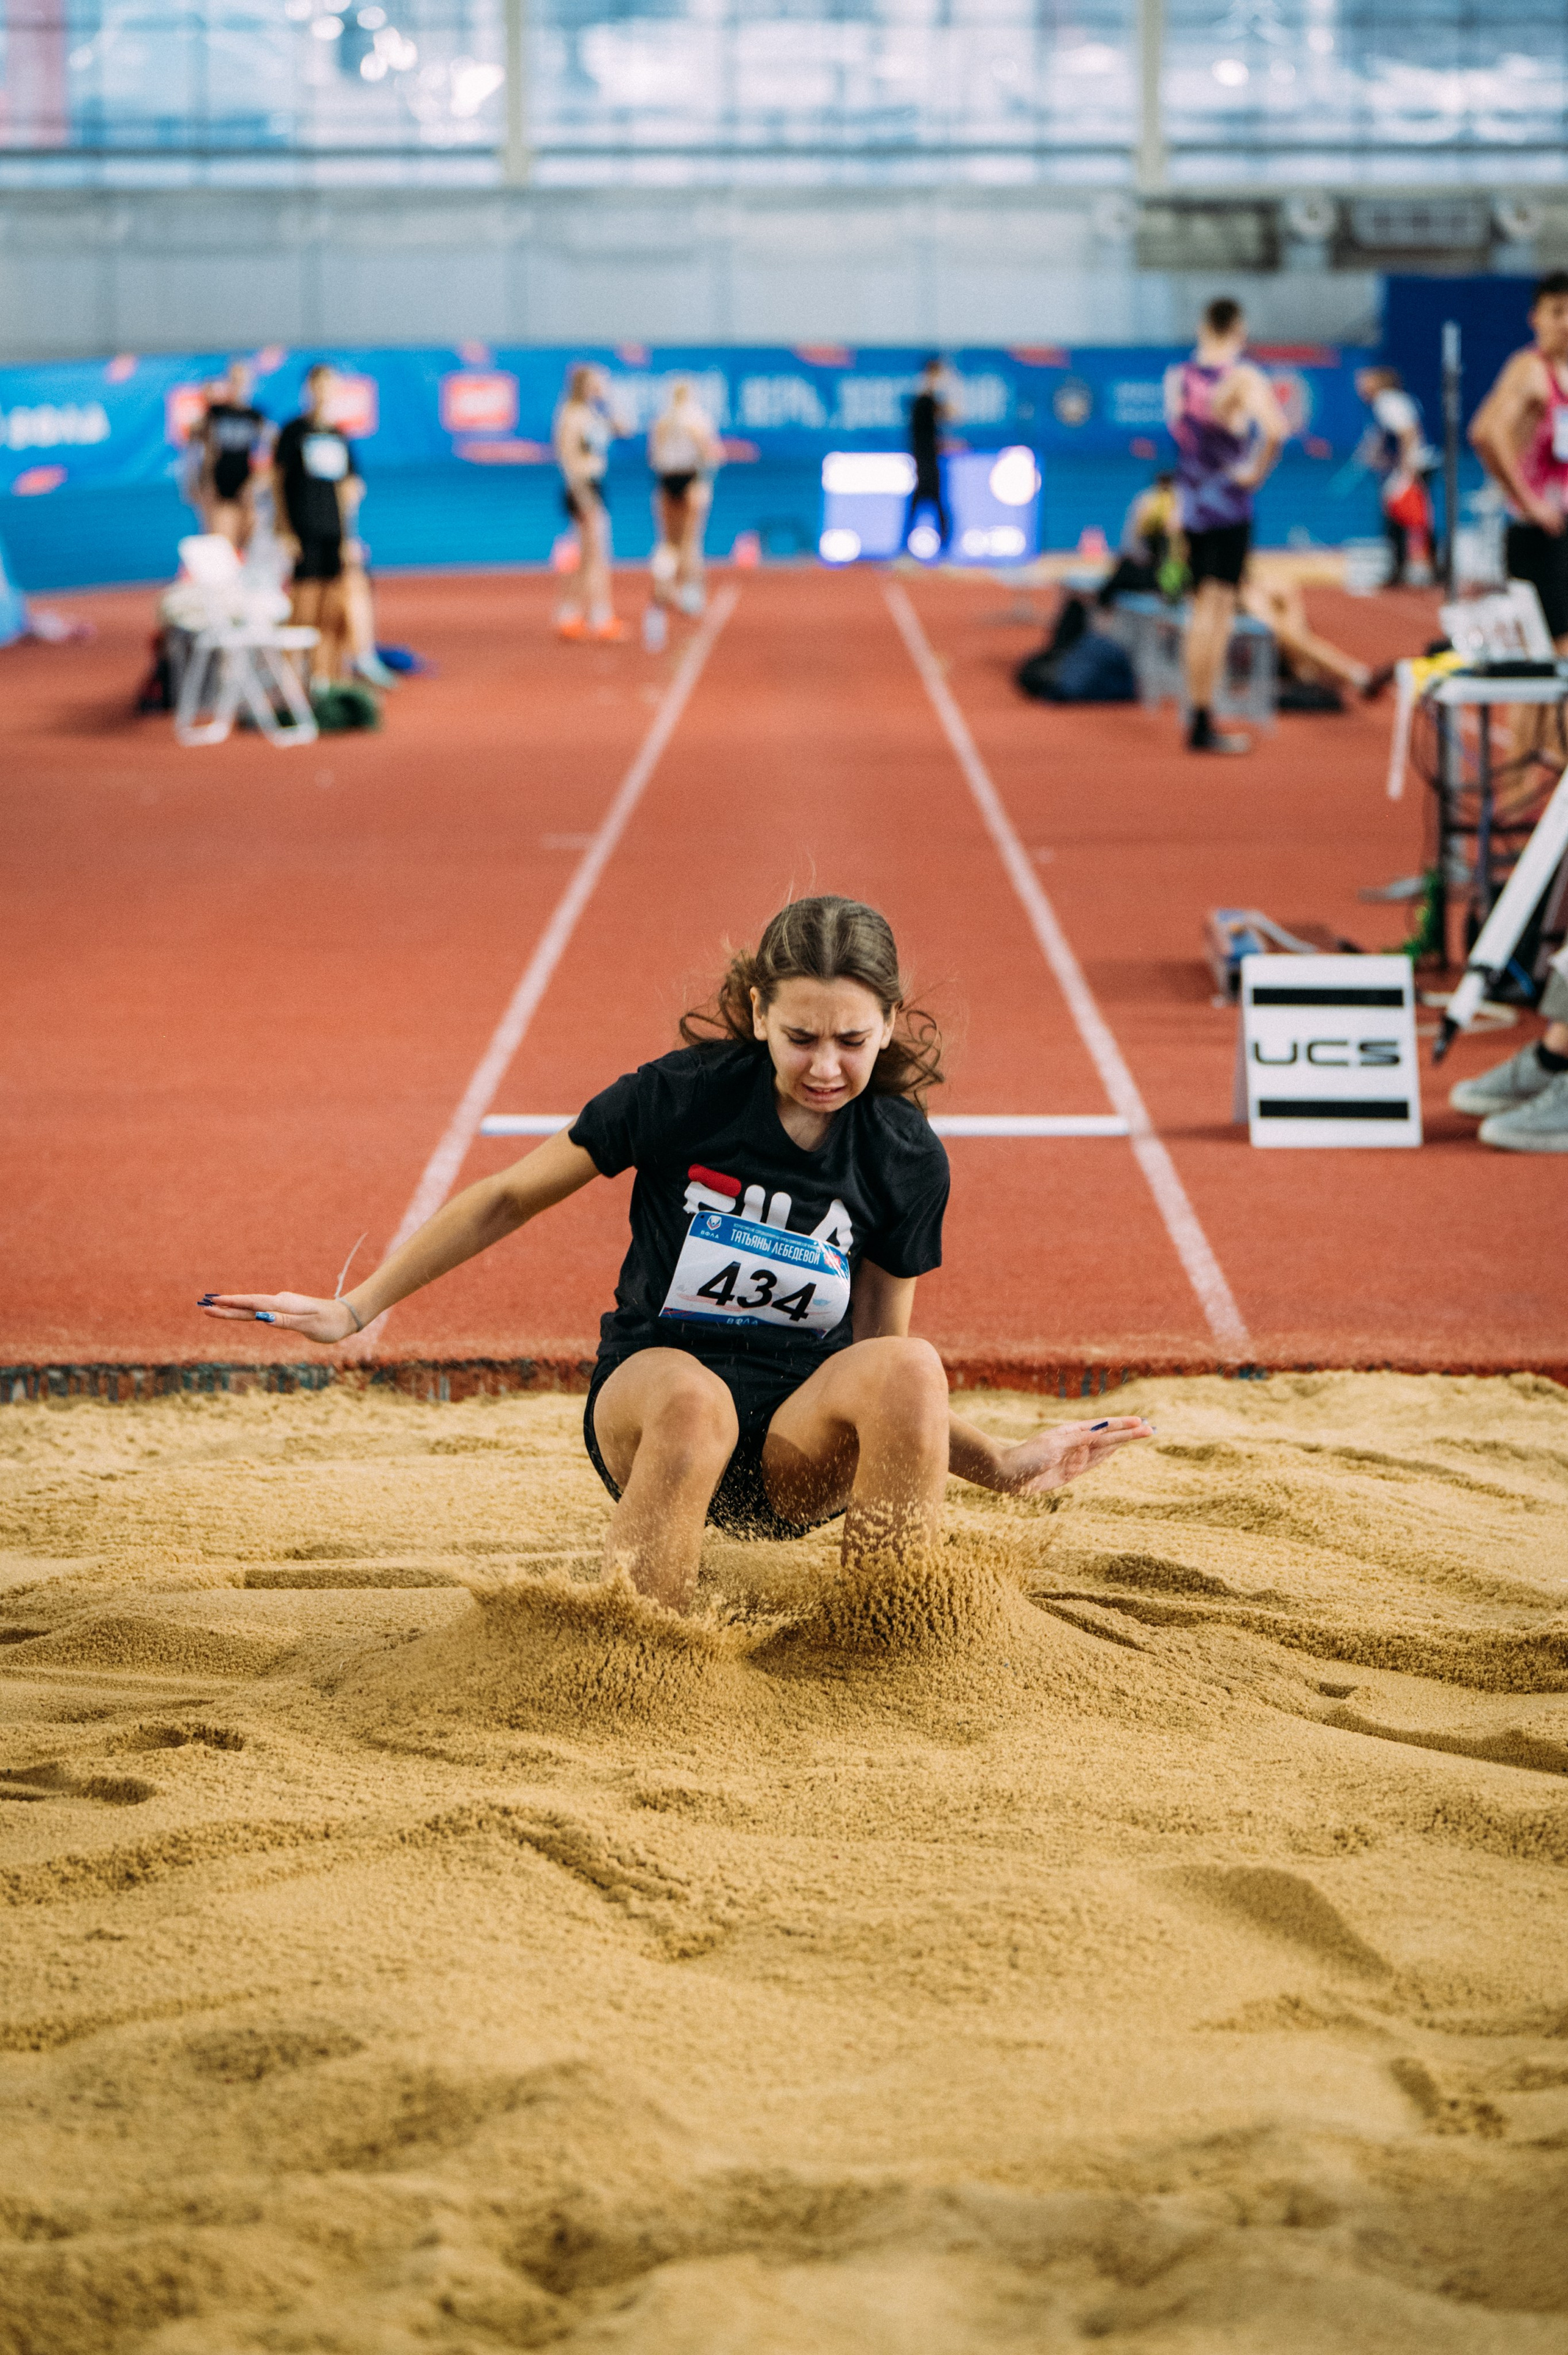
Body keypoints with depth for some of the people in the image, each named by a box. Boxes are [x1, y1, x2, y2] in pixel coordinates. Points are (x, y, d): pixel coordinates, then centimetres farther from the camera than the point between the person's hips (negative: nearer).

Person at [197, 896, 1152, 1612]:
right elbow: (509, 1197, 2)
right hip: (644, 1408, -2)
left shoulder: (906, 1159, -4)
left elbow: (879, 1364, 5)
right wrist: (357, 1310, 2)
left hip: (799, 1454, 2)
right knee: (693, 1399, -39)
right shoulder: (684, 1093, -11)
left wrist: (1005, 1464, -10)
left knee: (911, 1366, -32)